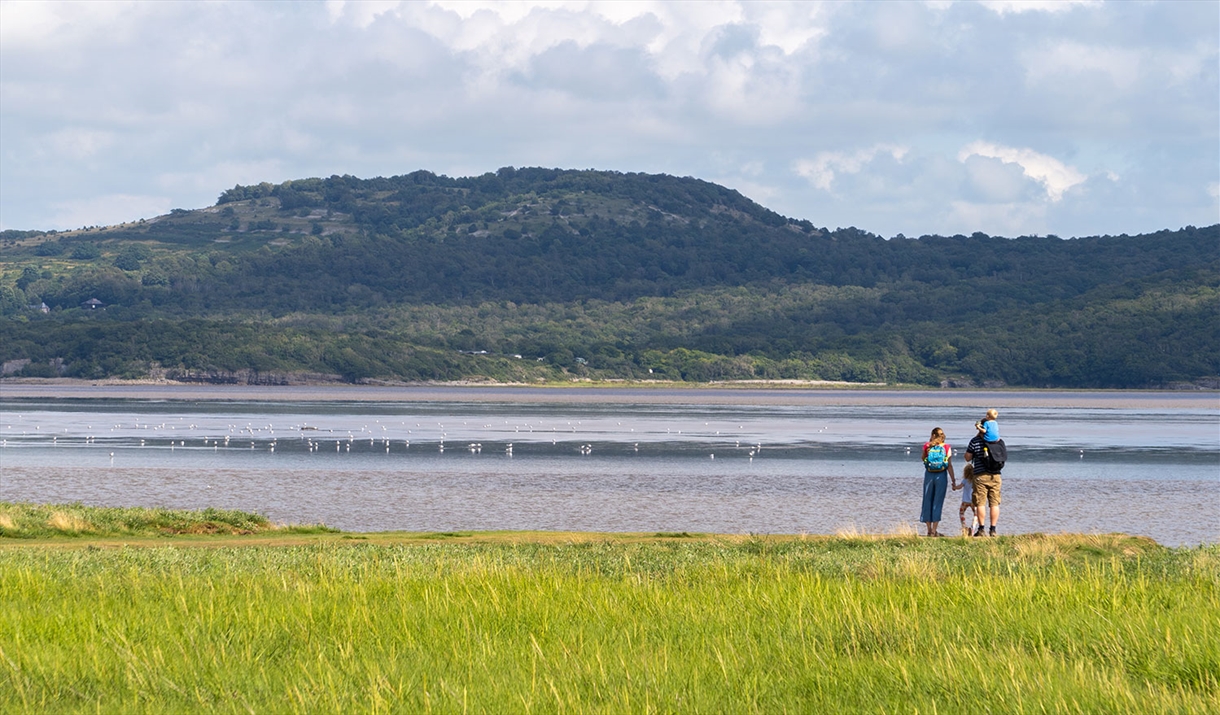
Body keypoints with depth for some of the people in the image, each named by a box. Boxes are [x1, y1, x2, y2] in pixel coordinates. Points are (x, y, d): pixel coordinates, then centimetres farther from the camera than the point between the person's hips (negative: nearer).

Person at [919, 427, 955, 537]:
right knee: (937, 503, 2)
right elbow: (949, 466, -6)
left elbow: (923, 458, 20)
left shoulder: (927, 446, 1)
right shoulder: (947, 448, -2)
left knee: (927, 502, 10)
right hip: (941, 476, -1)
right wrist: (953, 480, 0)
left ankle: (929, 530, 10)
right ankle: (934, 530, -3)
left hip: (929, 475, 1)